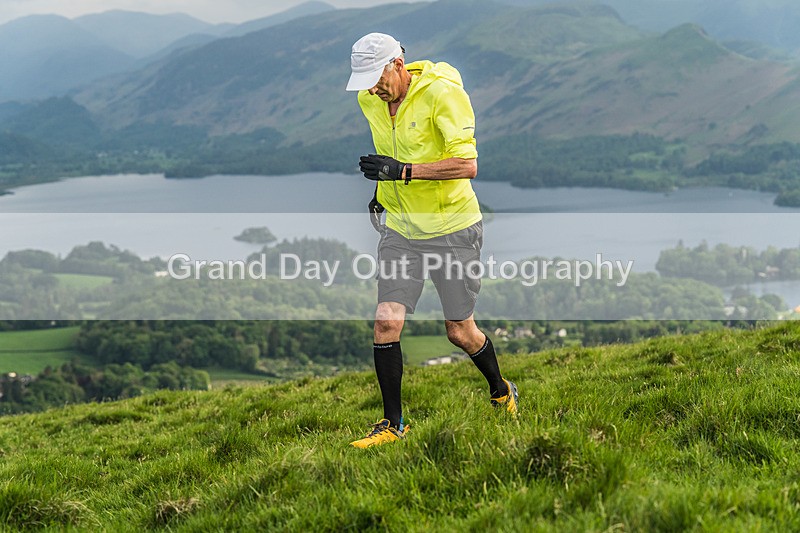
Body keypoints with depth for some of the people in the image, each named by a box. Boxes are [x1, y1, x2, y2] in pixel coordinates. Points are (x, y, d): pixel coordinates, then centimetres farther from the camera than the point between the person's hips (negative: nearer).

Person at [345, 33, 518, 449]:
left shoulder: (442, 92, -19)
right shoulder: (369, 99, 2)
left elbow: (467, 165, -26)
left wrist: (403, 172, -29)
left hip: (452, 230, -5)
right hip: (400, 229, 5)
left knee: (460, 332, 4)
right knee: (386, 322, -8)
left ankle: (501, 392, 33)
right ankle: (393, 424, 5)